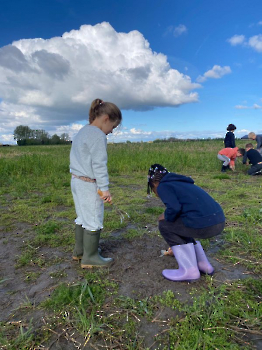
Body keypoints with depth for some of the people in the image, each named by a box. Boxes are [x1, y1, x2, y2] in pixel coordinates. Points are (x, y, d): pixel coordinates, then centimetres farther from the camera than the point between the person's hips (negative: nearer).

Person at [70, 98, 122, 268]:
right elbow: (99, 164, -21)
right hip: (89, 185, -10)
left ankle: (79, 250, 34)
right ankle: (90, 257, 16)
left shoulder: (82, 132, 14)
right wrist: (105, 188, -19)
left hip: (77, 181, 10)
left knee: (83, 218, 20)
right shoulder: (98, 135, -16)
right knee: (94, 220, 3)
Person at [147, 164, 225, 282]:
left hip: (203, 224, -9)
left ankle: (189, 270, 11)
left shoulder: (162, 186, 4)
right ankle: (203, 264, 29)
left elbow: (174, 208, -16)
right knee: (181, 227, 29)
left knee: (164, 225, 11)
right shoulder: (181, 183, 29)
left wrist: (166, 217, 8)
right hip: (219, 221, 9)